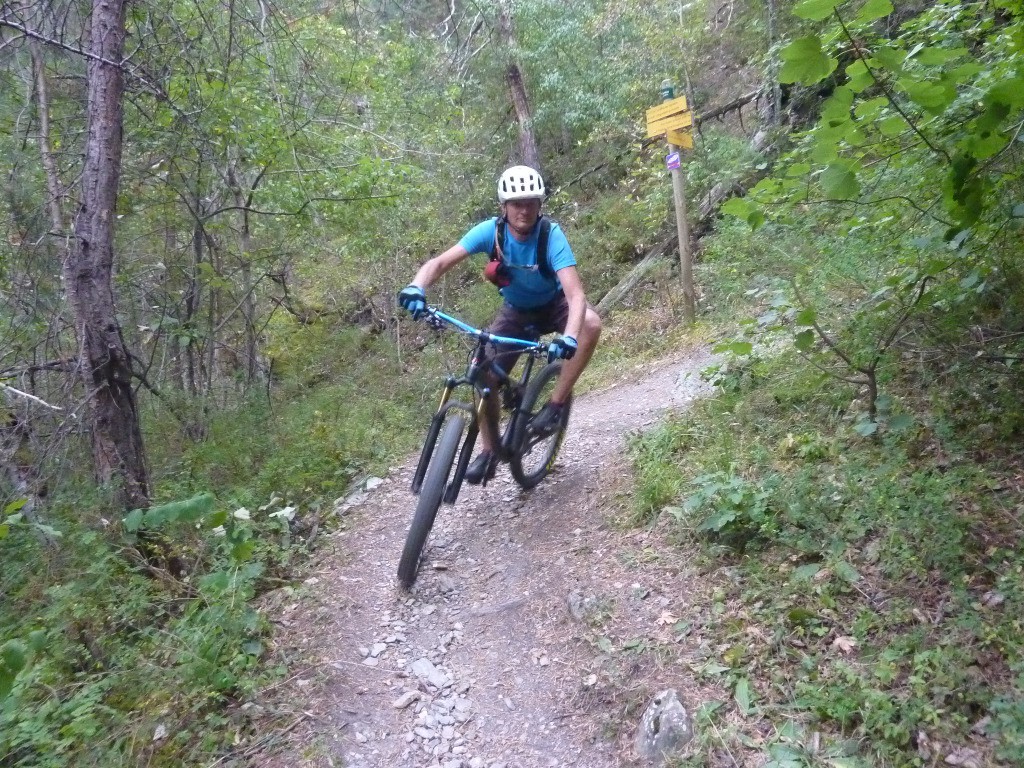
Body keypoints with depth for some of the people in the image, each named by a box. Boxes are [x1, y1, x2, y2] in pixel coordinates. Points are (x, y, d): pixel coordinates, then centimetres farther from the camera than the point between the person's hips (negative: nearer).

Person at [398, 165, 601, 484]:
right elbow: (440, 261, -28)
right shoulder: (491, 230, -24)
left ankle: (556, 402, -20)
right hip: (516, 310, 2)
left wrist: (568, 337, -60)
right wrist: (416, 287, -50)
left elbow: (576, 294, -41)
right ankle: (488, 451, 7)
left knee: (591, 324, -34)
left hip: (553, 305, -2)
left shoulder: (551, 235, -31)